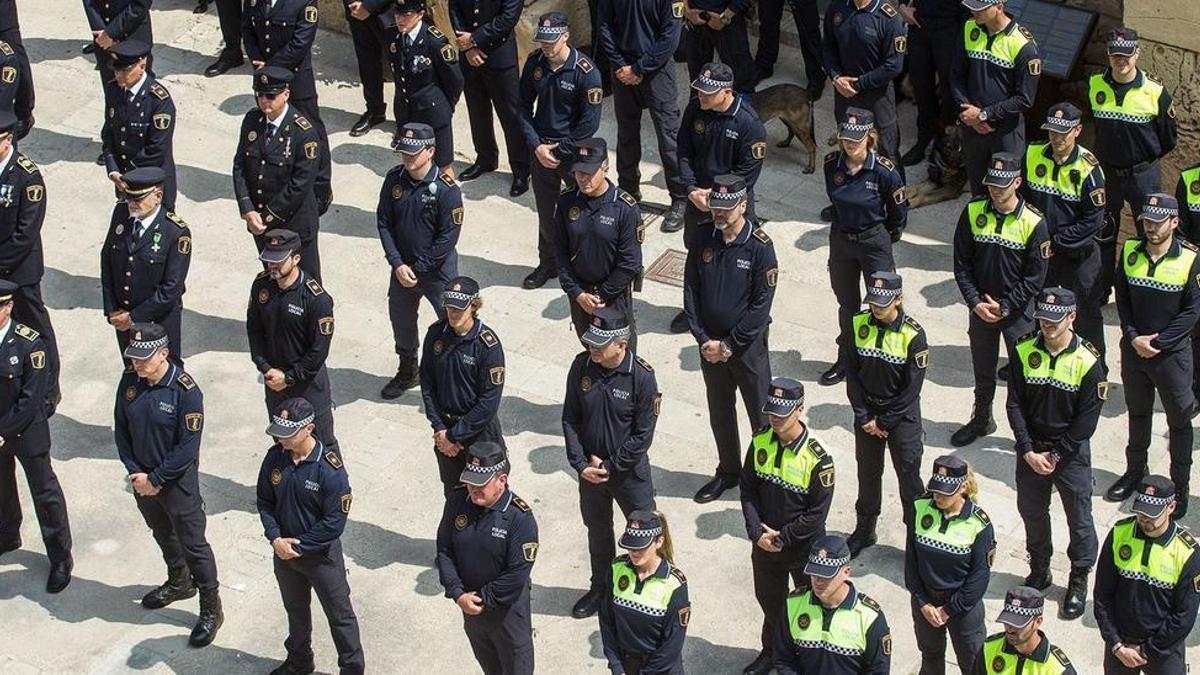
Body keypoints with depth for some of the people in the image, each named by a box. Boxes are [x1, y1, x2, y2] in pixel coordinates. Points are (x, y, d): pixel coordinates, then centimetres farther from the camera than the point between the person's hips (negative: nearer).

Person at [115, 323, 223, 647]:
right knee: (163, 535, 26)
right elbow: (121, 428, 3)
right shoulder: (130, 381, -8)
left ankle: (211, 610, 17)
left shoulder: (185, 390, -25)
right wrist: (135, 472, -7)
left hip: (178, 482, -6)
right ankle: (179, 583, 50)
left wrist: (154, 479, -18)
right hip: (143, 478, 6)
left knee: (193, 545, 4)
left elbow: (188, 447, -22)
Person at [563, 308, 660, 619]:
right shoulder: (582, 366, -12)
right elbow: (570, 419, -3)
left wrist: (610, 466, -15)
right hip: (590, 469, 4)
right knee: (597, 530, 23)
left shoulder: (642, 376, -23)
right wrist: (580, 464, -11)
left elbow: (643, 435, -17)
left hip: (630, 470, -4)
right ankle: (601, 587, 43)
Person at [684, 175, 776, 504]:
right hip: (710, 345, 5)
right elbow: (691, 291, 1)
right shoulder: (703, 239, -5)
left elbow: (761, 306, -17)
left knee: (761, 415, 6)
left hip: (748, 346, -4)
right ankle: (728, 471, 36)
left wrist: (729, 346, -15)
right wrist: (703, 339, -7)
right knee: (719, 413, 19)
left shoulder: (759, 246, -18)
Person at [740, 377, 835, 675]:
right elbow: (748, 488, -2)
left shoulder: (817, 458, -26)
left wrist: (781, 538, -17)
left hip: (804, 548, -5)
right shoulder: (761, 440, -10)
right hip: (764, 542, 5)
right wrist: (757, 532, -13)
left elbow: (817, 514, -21)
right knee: (769, 600, 25)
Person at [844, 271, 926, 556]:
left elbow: (911, 387, -16)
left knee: (909, 476, 1)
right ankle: (864, 528, 34)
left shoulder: (913, 334, -19)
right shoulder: (859, 325, -8)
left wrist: (884, 423, -12)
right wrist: (864, 417, -7)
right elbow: (852, 373, -2)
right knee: (867, 471, 17)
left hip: (902, 415, -4)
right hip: (867, 411, 4)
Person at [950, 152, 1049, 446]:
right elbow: (961, 264, -1)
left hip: (1018, 312, -3)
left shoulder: (1033, 222, -14)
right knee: (983, 371, 19)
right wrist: (975, 303, -10)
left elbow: (1035, 278, -12)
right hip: (980, 309, 4)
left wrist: (1004, 307, -14)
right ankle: (981, 420, 38)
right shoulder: (973, 213, -5)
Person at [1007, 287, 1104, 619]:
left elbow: (1087, 418, -12)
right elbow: (1015, 404, -5)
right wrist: (1028, 451, -11)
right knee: (1032, 513, 17)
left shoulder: (1088, 361, -15)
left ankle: (1079, 581, 22)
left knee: (1079, 518, 5)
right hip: (1031, 449, 3)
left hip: (1071, 452, -3)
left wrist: (1056, 455, -13)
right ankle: (1039, 571, 36)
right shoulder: (1023, 351, -7)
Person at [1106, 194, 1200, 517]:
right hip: (1134, 349, 4)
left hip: (1173, 353, -4)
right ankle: (1135, 471, 37)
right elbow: (1122, 299, 3)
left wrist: (1157, 342, -16)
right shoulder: (1130, 252, -3)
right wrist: (1134, 337, -11)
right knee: (1137, 413, 20)